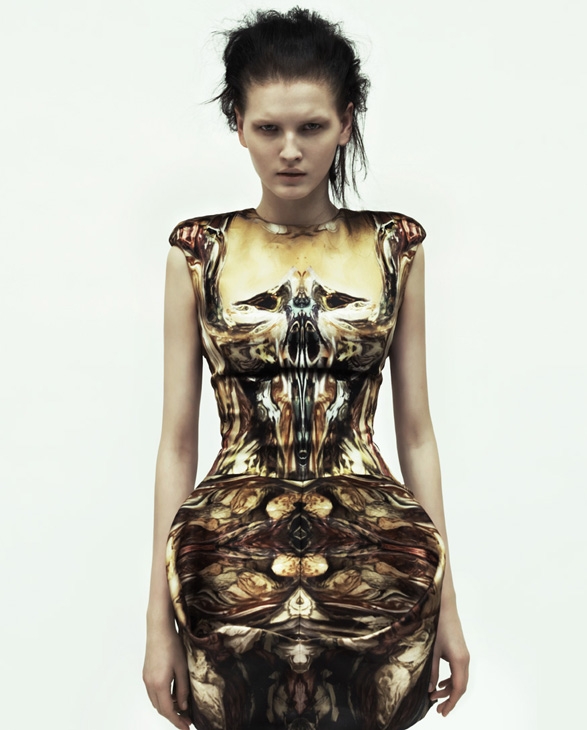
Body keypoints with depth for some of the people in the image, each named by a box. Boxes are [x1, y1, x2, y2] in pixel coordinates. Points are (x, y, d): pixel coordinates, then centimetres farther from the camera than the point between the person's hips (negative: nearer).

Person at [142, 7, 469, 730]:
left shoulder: (395, 248, 3)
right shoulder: (200, 251, 1)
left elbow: (416, 433, 4)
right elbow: (178, 440, 0)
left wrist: (447, 601, 3)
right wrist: (158, 621, -1)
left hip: (372, 560, 1)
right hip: (231, 558, 0)